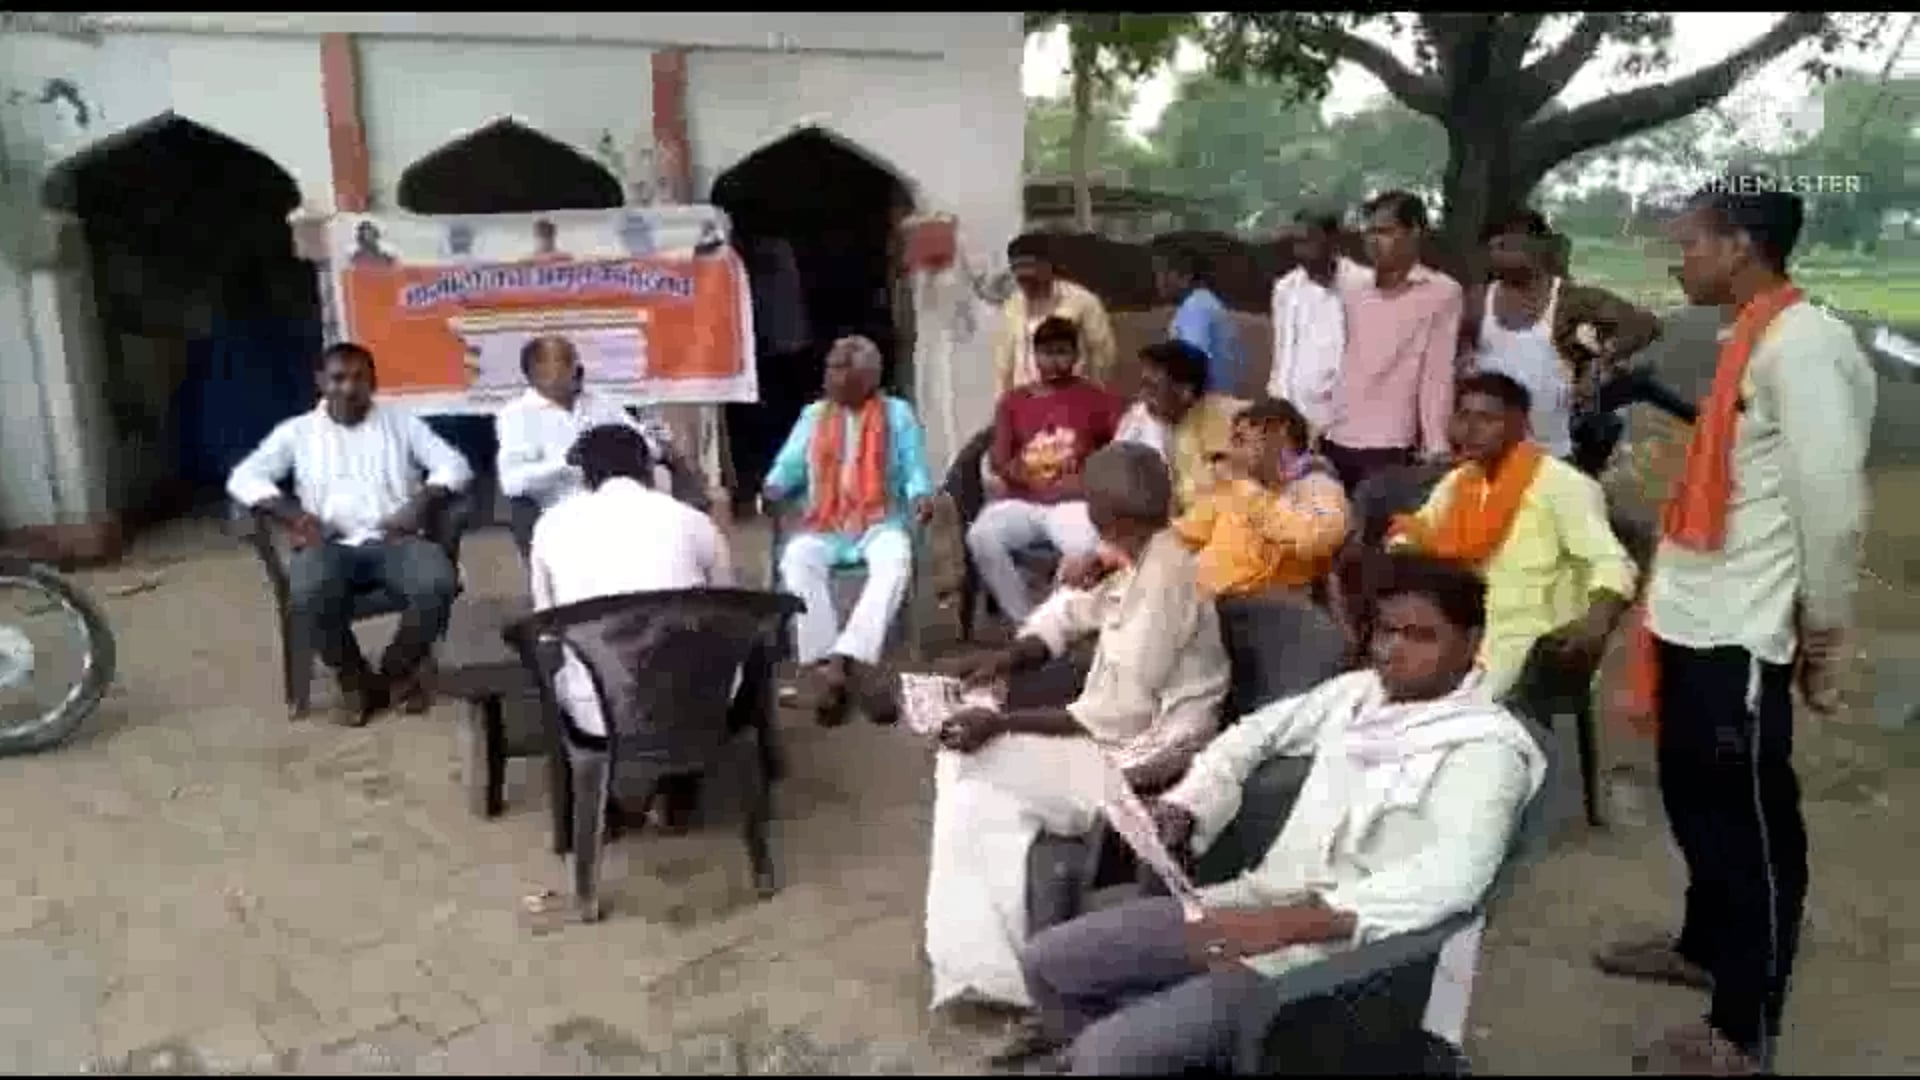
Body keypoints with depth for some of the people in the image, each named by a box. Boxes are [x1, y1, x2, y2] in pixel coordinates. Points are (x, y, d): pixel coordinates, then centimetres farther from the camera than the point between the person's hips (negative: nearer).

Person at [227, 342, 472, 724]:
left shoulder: (400, 422, 17)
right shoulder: (297, 431, 16)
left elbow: (454, 464, 8)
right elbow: (243, 478, 6)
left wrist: (421, 502, -11)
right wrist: (293, 514, -11)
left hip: (395, 539, 0)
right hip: (331, 545, 0)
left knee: (438, 582, -33)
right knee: (308, 594, -36)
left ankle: (397, 670, -3)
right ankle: (355, 680, -7)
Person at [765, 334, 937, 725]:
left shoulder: (898, 414, 11)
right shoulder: (813, 416, 18)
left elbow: (914, 471, 6)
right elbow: (787, 467, 13)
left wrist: (921, 496, -16)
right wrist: (773, 486, -9)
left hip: (880, 523, -2)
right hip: (824, 526, 2)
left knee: (895, 558, -37)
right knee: (797, 559, -33)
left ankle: (847, 657, -44)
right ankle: (819, 664, -36)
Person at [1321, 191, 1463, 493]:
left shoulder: (1442, 292, 0)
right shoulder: (1354, 295, 16)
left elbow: (1438, 376, -5)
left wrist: (1436, 450, -11)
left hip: (1389, 447, -5)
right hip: (1335, 441, 5)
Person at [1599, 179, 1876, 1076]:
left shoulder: (1804, 341, -17)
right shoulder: (1754, 338, 13)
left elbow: (1832, 501, -19)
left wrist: (1824, 634, -13)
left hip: (1740, 634, -9)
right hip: (1696, 621, 9)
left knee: (1751, 826, 3)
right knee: (1695, 799, 23)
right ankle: (1704, 947, 43)